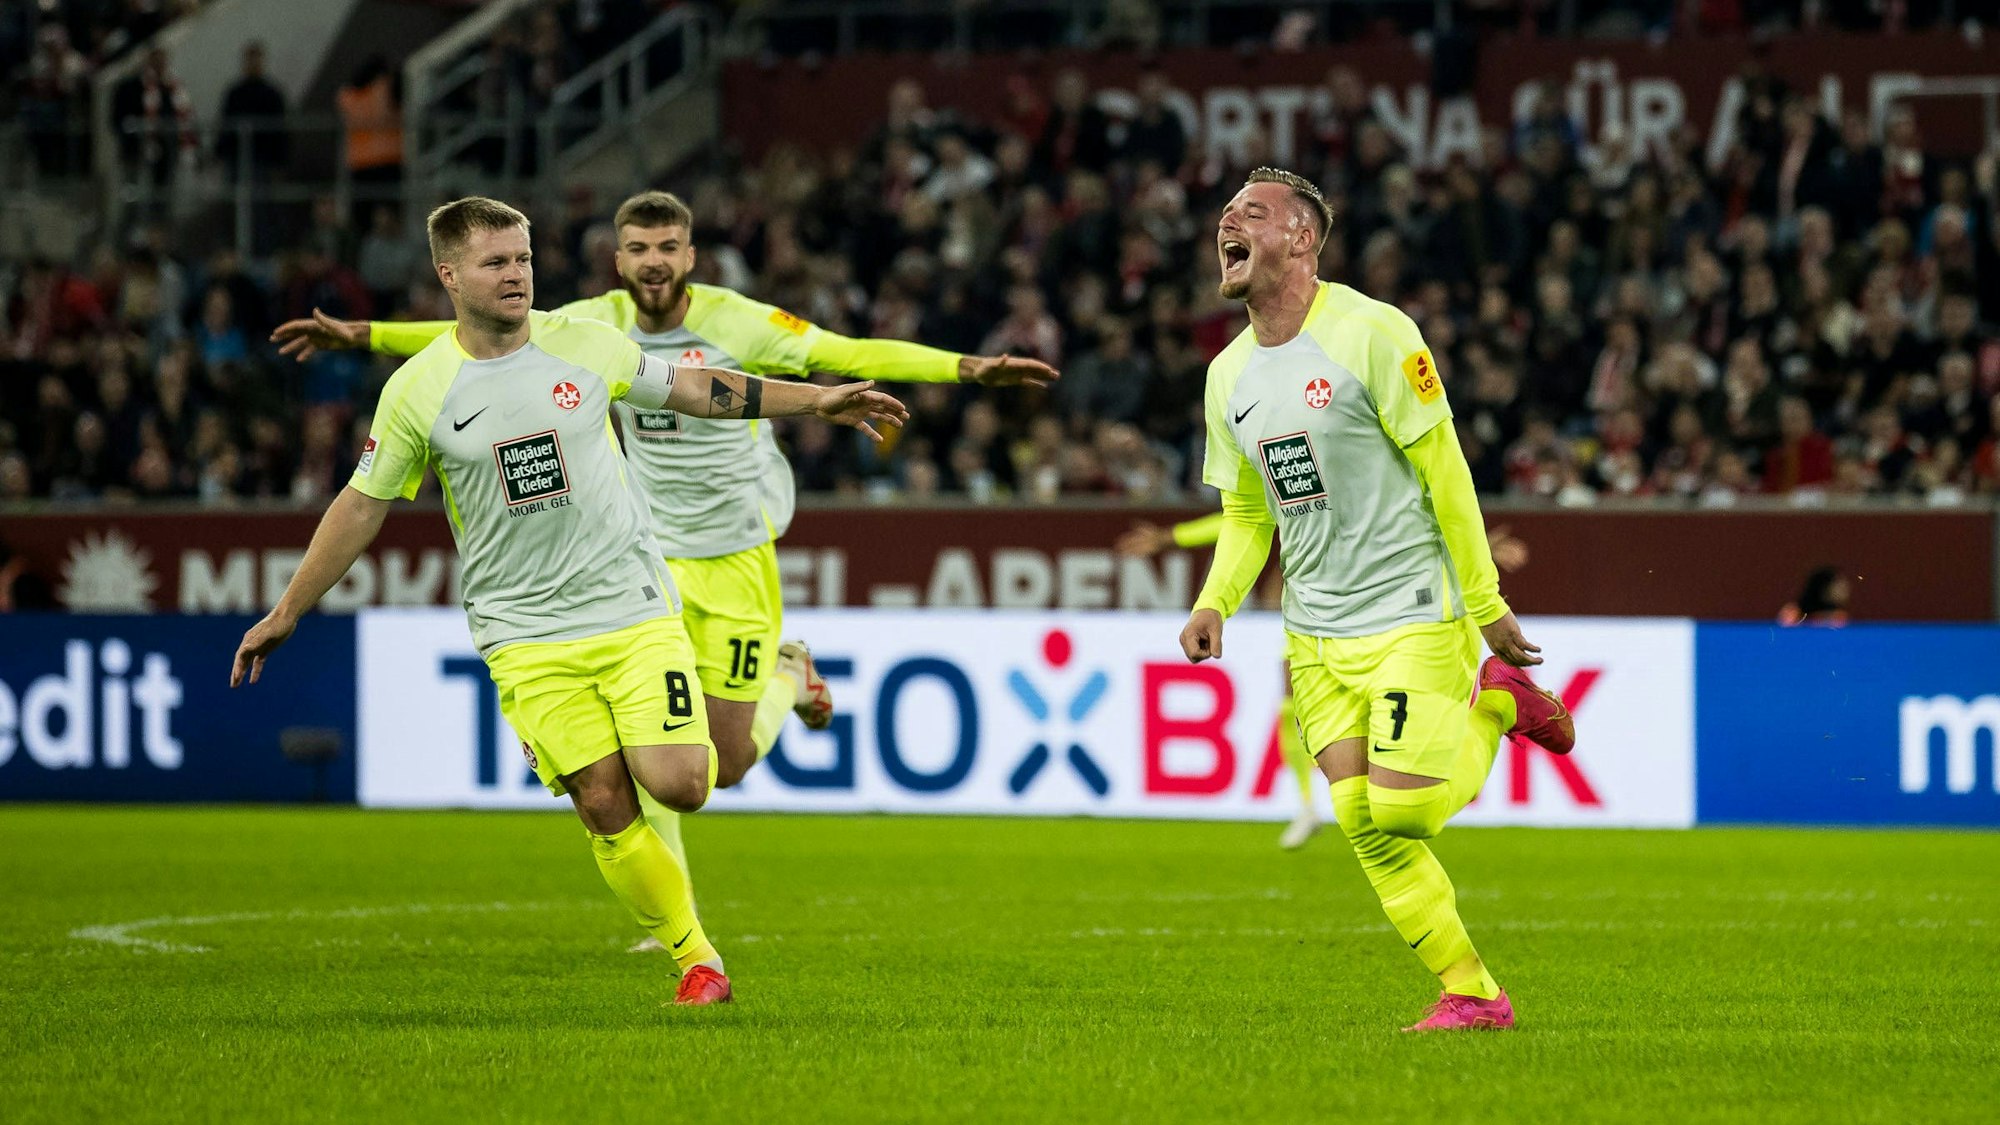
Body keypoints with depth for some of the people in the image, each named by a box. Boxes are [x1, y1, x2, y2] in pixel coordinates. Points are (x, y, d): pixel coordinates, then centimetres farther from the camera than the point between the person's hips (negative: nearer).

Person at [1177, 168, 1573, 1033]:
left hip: (1412, 616, -6)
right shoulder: (1230, 375, 8)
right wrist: (1216, 603, 0)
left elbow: (1443, 471, -11)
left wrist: (1486, 605, -11)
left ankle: (1498, 703, 14)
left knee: (1402, 811, -14)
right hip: (1315, 634, 6)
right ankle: (1471, 994, 8)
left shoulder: (1372, 334, -13)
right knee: (1363, 824, -2)